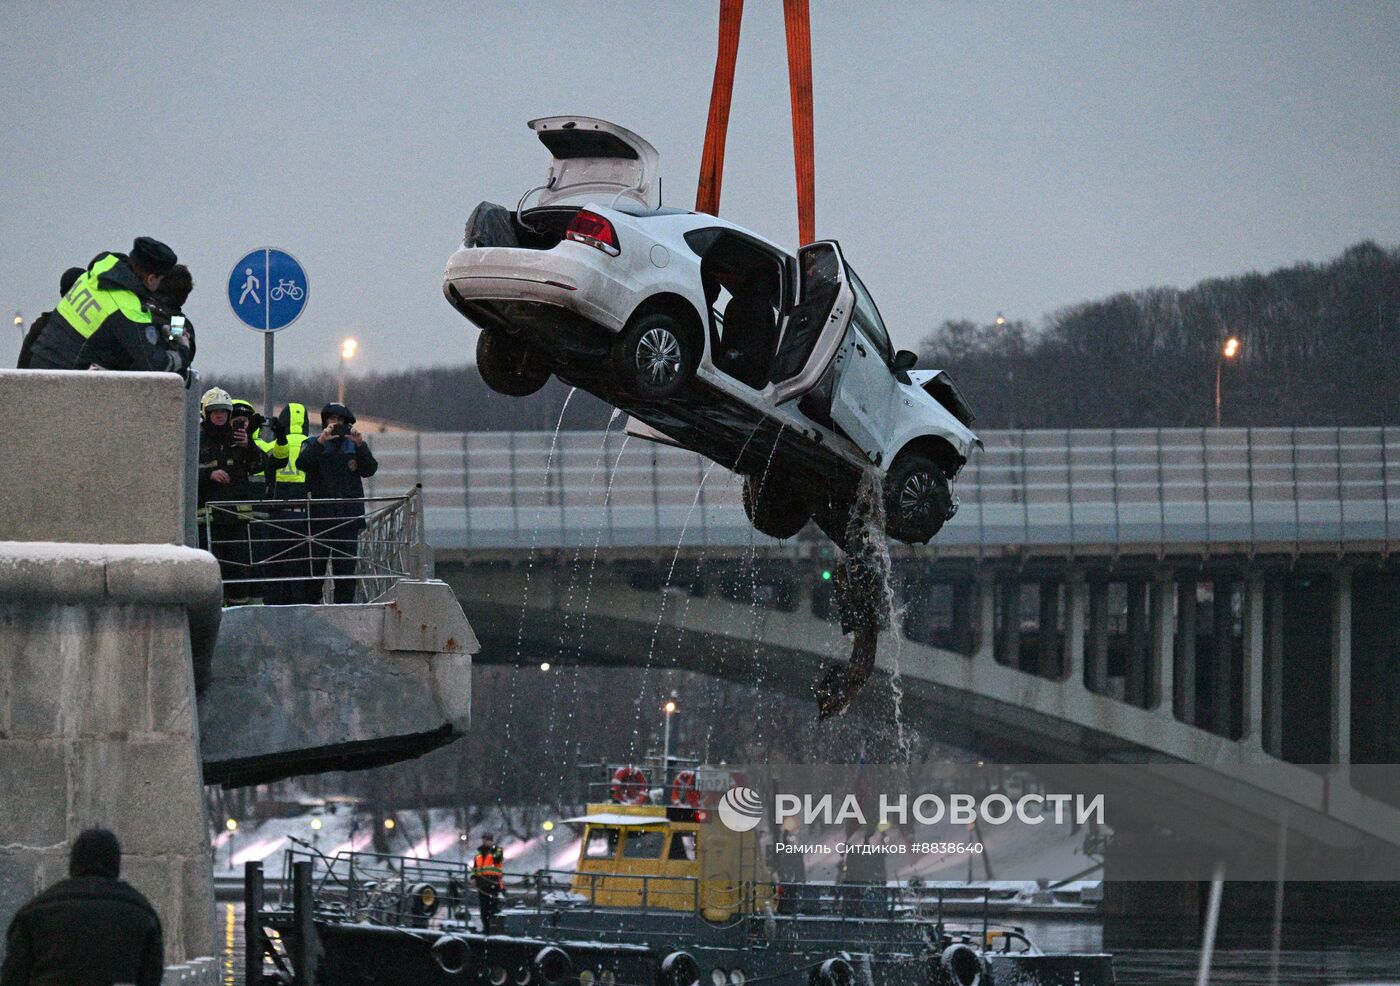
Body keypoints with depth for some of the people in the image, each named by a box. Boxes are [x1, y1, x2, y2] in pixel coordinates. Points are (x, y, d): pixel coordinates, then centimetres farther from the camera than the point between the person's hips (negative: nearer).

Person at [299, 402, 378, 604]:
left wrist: (360, 445, -14)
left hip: (348, 517, 2)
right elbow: (303, 463, -12)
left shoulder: (353, 446, 14)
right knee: (315, 565, -4)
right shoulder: (313, 444, 8)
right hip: (318, 517, -2)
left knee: (346, 568, 0)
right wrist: (321, 441, -24)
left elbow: (370, 469, 0)